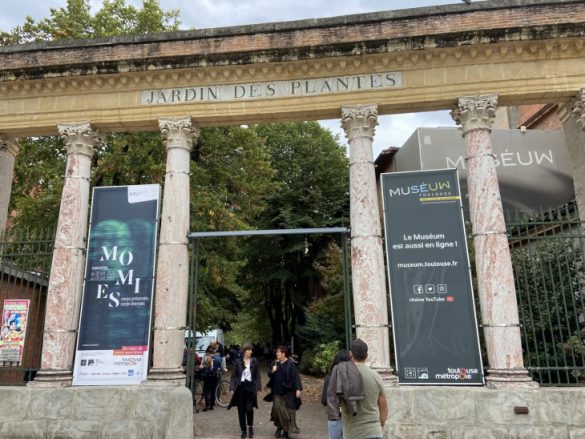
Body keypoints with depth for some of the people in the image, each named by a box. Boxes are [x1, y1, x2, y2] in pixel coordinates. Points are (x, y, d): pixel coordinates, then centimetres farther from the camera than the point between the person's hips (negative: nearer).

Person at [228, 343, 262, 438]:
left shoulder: (255, 362, 2)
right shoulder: (238, 362, 1)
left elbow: (257, 376, 4)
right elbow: (234, 376, 4)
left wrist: (258, 388, -2)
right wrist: (232, 388, -3)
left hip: (250, 387, -1)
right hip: (240, 388, 1)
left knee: (249, 409, -11)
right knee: (241, 410, 5)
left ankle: (250, 427, 15)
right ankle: (243, 430, 20)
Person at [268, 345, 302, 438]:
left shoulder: (290, 364, -13)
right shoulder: (276, 363, 4)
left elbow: (296, 377, -15)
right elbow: (269, 374, 10)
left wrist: (298, 389, -23)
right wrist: (272, 371, -13)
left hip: (288, 392, -4)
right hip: (277, 391, 4)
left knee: (287, 411, 3)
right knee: (277, 409, 2)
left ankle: (286, 430, 17)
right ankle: (279, 427, 22)